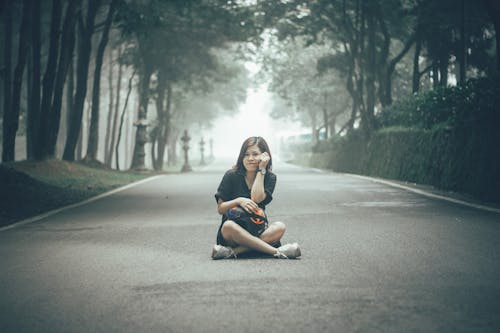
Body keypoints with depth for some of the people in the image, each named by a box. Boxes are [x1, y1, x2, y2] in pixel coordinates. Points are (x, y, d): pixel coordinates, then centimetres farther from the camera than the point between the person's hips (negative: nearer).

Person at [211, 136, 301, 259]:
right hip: (234, 231, -1)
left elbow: (256, 199, -16)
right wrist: (238, 201, -22)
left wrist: (261, 170, -12)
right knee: (229, 226, -36)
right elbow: (220, 209, -3)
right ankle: (277, 252, -41)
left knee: (280, 227, -28)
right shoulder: (231, 176, -1)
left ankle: (233, 251, -39)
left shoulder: (269, 178, 3)